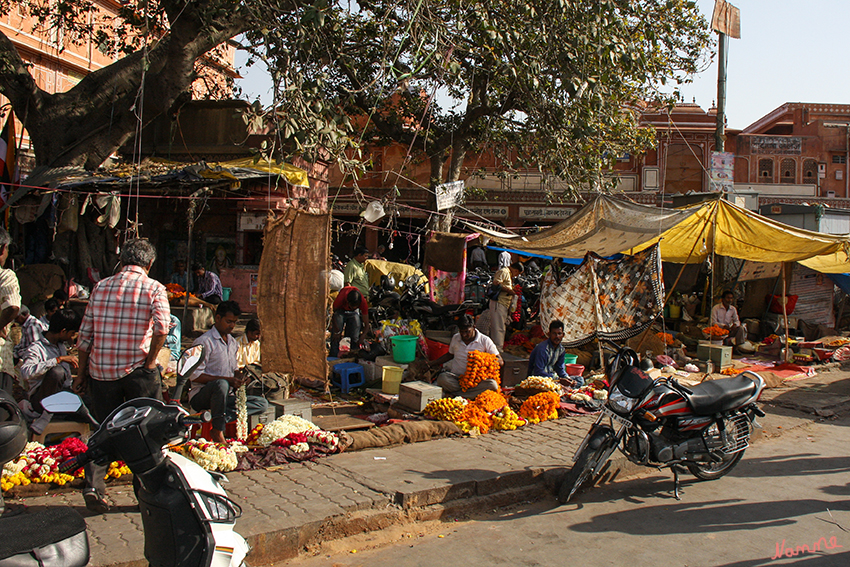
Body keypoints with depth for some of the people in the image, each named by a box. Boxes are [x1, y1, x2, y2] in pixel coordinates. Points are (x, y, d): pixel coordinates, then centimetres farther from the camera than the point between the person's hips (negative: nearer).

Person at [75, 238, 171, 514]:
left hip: (101, 370, 4)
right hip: (137, 370, -3)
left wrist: (82, 372, 16)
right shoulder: (153, 288, -3)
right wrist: (150, 361, -9)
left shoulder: (101, 287, 9)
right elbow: (162, 326, -20)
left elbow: (85, 334, 9)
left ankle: (93, 484, 1)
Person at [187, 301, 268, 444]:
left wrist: (239, 378, -2)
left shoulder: (232, 342, 16)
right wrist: (228, 380, -22)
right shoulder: (204, 342, -10)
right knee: (221, 384, -41)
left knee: (262, 403, -10)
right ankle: (218, 431, -28)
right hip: (200, 396, -8)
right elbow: (195, 376, -16)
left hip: (224, 395, 8)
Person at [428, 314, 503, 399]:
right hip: (455, 377, 1)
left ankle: (452, 394, -30)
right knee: (442, 378, -33)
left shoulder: (485, 340, 0)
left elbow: (500, 362, -2)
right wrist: (431, 363, 26)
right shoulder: (455, 338, 12)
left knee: (492, 384, -35)